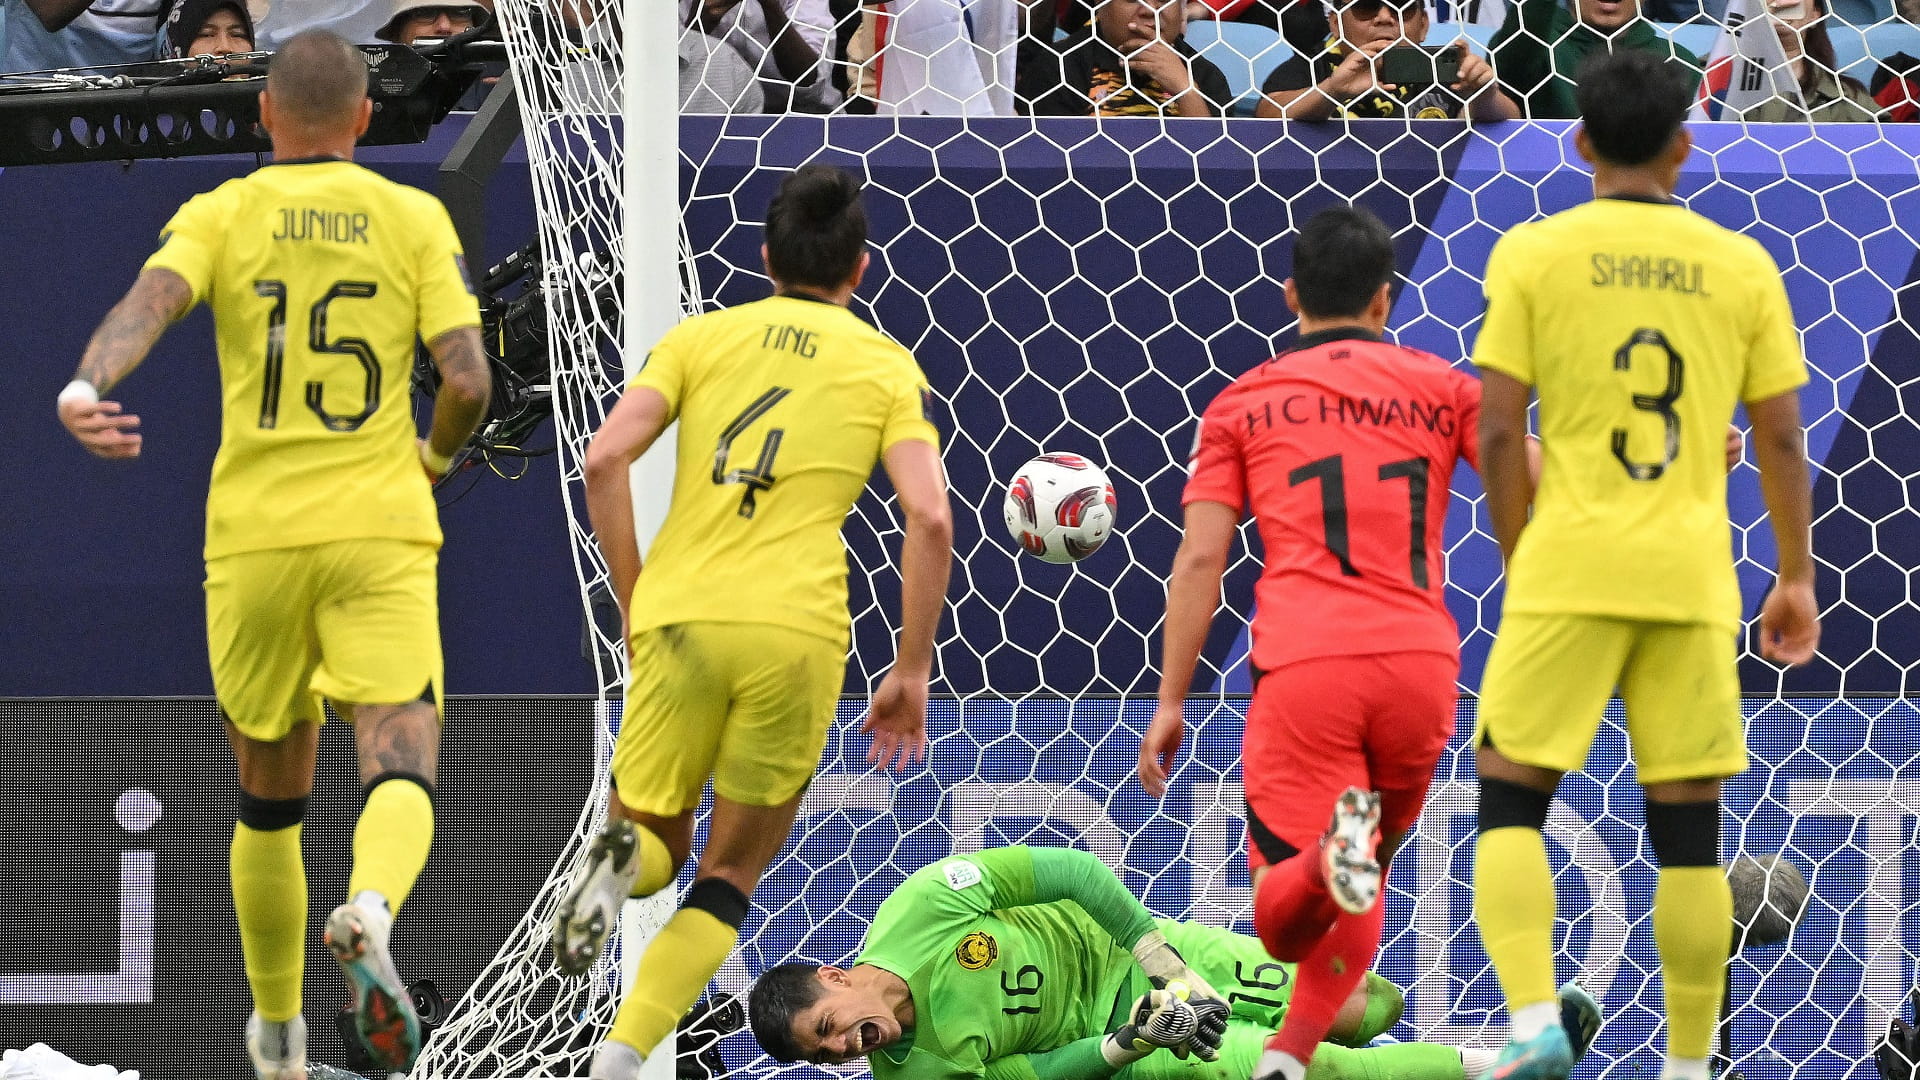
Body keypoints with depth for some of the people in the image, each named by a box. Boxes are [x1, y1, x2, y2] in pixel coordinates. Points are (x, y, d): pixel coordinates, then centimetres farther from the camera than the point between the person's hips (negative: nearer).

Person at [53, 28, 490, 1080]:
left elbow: (149, 301, -17)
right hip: (380, 530, -2)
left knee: (270, 794, 17)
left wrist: (83, 389, -34)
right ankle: (370, 912, -44)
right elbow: (467, 379, -3)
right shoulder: (414, 220, 5)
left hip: (254, 531, 2)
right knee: (402, 770, -10)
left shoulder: (220, 216, 5)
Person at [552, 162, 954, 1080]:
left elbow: (604, 460, 0)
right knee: (728, 880, 12)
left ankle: (622, 856, -20)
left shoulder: (703, 336, 13)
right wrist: (911, 674, 3)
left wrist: (633, 603, 9)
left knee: (654, 843, 19)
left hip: (680, 618, 1)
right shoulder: (888, 367, 10)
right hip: (798, 629, -1)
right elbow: (930, 518, -3)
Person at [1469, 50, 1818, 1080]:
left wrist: (1520, 562, 9)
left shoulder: (1533, 254, 0)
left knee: (1510, 801, 3)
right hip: (1694, 574, 2)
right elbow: (1780, 436, 7)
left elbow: (1498, 431, -3)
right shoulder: (1741, 264, 6)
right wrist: (1797, 579, 17)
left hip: (1569, 570, -2)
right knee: (1688, 829, 8)